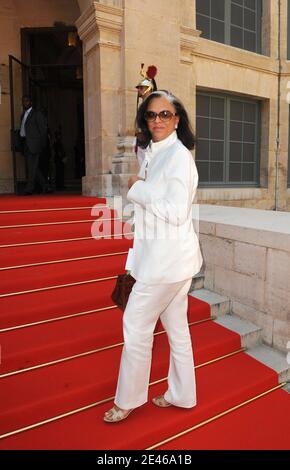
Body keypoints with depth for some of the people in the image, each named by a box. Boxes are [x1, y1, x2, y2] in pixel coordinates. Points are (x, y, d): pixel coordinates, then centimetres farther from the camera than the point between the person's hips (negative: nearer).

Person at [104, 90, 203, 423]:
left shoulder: (178, 155, -14)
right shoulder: (152, 153, 13)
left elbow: (177, 212, -22)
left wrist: (139, 189, -14)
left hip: (169, 258, -9)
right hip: (160, 255, 9)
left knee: (136, 323, 2)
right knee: (175, 325, 17)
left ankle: (129, 399, 24)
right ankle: (181, 395, 34)